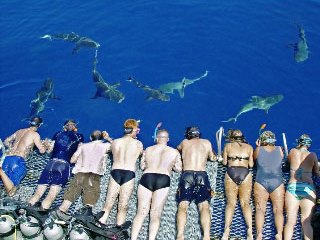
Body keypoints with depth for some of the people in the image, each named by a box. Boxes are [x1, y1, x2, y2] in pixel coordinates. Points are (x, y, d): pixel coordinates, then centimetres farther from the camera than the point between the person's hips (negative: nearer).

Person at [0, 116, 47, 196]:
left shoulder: (19, 131, 24)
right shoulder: (35, 134, 5)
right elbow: (42, 150, 6)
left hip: (7, 159, 7)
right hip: (18, 160, -7)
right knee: (11, 192, -13)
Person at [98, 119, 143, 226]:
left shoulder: (115, 142, 7)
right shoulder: (138, 143, 1)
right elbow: (141, 154, 17)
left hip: (115, 172, 2)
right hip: (129, 174, -2)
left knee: (108, 204, 6)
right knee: (123, 206, 3)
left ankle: (100, 224, -3)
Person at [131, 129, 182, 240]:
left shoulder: (148, 150, 15)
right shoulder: (174, 152, 12)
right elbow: (179, 168, 13)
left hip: (147, 178, 1)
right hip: (163, 180, -1)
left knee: (141, 212, 1)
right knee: (155, 215, 0)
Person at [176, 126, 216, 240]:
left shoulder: (185, 142, 18)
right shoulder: (207, 143, 18)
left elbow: (178, 148, 40)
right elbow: (213, 158, 27)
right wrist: (213, 155, 48)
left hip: (187, 175, 0)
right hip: (202, 175, 0)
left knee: (183, 206, -6)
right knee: (204, 206, -4)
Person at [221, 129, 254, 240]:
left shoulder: (228, 146, 12)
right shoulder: (249, 147, 14)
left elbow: (224, 162, 13)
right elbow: (251, 164, 11)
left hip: (231, 173, -1)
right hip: (245, 173, 1)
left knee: (231, 202, 0)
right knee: (245, 203, 3)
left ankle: (227, 229, -14)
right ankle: (250, 230, -11)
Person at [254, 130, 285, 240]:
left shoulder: (258, 150, 6)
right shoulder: (279, 149, 11)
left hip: (261, 182, -1)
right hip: (277, 183, 1)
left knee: (260, 209, -2)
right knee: (278, 210, 0)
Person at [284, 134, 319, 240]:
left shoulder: (293, 152, 6)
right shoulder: (312, 155, 6)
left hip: (292, 187, 0)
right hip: (308, 188, 0)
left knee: (290, 221, -2)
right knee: (306, 222, 1)